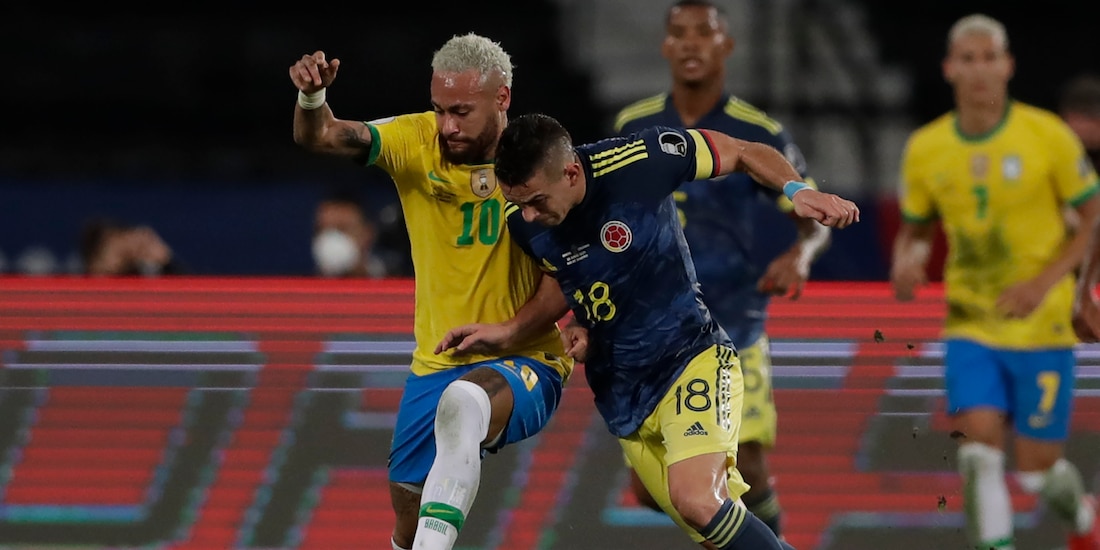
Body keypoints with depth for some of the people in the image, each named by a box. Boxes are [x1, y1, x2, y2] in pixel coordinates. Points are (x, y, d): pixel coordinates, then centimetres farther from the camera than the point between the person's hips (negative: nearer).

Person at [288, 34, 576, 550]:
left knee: (463, 400, -38)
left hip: (525, 366, -5)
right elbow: (320, 137, -17)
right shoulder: (416, 141, -4)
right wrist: (312, 95, -39)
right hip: (434, 366, 5)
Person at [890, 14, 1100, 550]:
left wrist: (1047, 281, -15)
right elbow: (914, 229, 15)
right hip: (971, 327, 2)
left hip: (1042, 327, -2)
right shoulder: (925, 149, 0)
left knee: (1035, 470, 3)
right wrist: (906, 265, -9)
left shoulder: (1047, 135, -8)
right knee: (980, 449, -18)